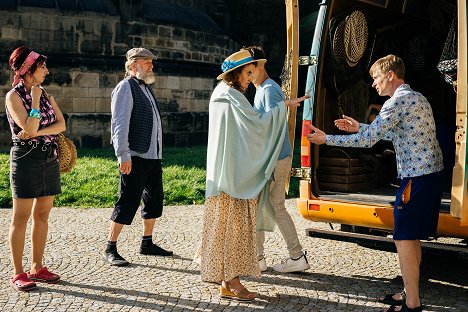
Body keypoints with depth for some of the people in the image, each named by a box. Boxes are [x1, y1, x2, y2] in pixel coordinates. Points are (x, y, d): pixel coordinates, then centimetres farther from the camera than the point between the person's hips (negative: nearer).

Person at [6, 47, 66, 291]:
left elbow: (61, 124, 0)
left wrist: (36, 133, -13)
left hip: (50, 159, 7)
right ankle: (18, 274, 4)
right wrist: (35, 99, -11)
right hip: (26, 159, -6)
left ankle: (37, 268, 18)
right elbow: (29, 127, -18)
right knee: (21, 217, -2)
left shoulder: (45, 94, 12)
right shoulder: (14, 96, -7)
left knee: (42, 215, 9)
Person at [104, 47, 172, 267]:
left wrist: (157, 152, 19)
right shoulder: (126, 88, -8)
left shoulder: (146, 88, 19)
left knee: (154, 200, 15)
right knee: (127, 203, -7)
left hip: (153, 156, 9)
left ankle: (147, 243, 28)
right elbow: (120, 123, -16)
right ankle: (110, 249, 2)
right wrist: (123, 155, -22)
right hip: (135, 157, -9)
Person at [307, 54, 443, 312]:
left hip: (416, 176, -10)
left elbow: (368, 139, -17)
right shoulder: (417, 98, 17)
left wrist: (326, 139, -9)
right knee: (412, 237, 16)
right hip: (431, 172, 10)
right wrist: (360, 128, 24)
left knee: (404, 238, -4)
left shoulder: (397, 101, -14)